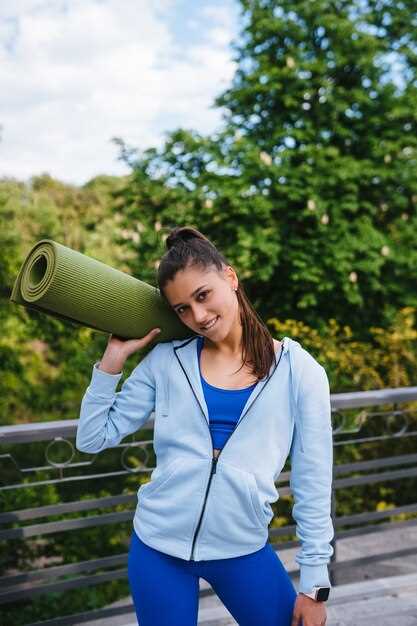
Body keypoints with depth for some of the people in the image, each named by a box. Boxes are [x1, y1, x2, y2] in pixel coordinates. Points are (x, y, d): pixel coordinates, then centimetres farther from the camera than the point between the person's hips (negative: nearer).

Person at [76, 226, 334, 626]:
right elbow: (92, 439, 0)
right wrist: (114, 357, -7)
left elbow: (313, 485, -3)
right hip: (158, 548, 1)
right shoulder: (166, 360, -3)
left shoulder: (299, 370, -7)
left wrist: (315, 582, -1)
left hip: (243, 551, 0)